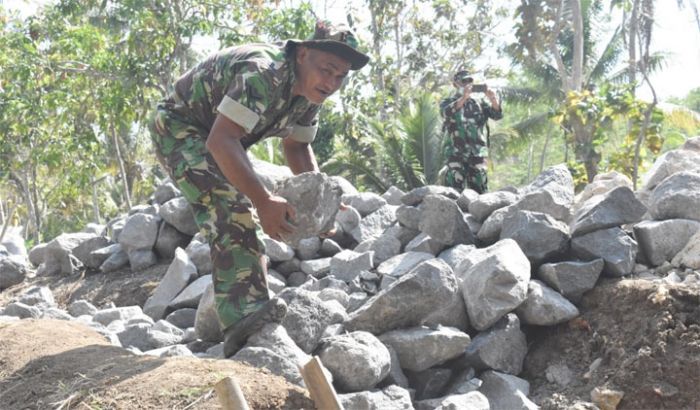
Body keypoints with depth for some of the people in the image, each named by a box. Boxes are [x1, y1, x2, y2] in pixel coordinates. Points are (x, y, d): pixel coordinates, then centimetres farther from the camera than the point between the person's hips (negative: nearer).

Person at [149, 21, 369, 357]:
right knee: (230, 209, -28)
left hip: (221, 140, 10)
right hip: (179, 127, -10)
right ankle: (242, 317, -34)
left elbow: (297, 146, 6)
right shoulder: (263, 74, -34)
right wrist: (264, 201, -46)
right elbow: (221, 140, -41)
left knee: (245, 217, 13)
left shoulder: (309, 91, -6)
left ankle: (253, 308, 27)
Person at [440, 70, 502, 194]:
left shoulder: (479, 104, 17)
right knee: (455, 189, -9)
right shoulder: (448, 102, 8)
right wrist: (464, 98, -27)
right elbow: (446, 112, -15)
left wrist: (493, 100, -17)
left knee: (480, 188, 2)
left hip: (478, 152, 3)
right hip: (456, 152, -3)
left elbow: (497, 115, 3)